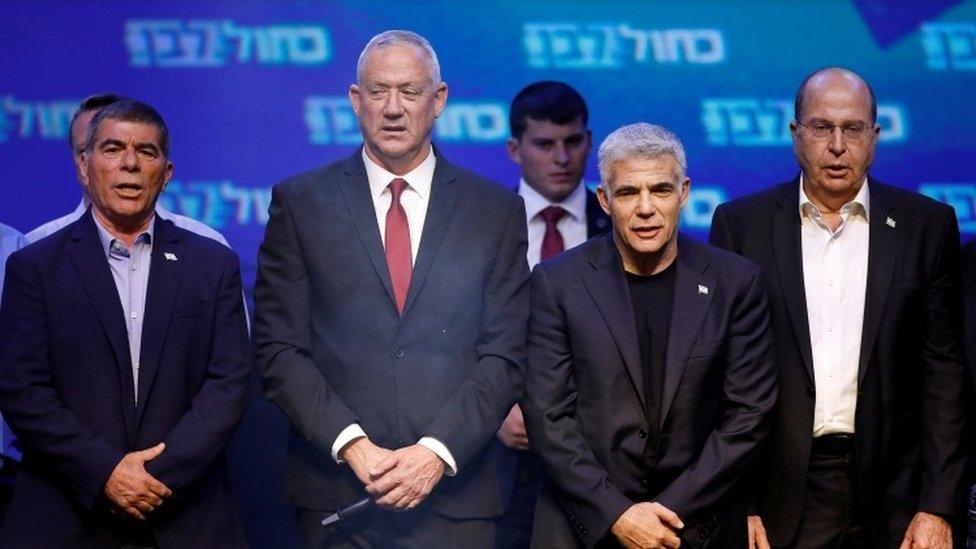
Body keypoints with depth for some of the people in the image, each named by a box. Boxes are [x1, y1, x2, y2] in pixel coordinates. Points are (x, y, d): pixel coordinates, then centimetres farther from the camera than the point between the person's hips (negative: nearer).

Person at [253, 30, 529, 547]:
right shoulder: (300, 203, 4)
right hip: (335, 494, 0)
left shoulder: (497, 210, 5)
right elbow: (278, 348, -1)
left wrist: (438, 451, -11)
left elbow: (505, 354, 1)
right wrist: (352, 445, -11)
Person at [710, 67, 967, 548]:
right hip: (782, 497, 0)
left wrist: (938, 507, -4)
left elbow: (943, 370, 1)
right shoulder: (741, 223, 2)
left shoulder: (928, 226, 3)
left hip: (892, 493, 1)